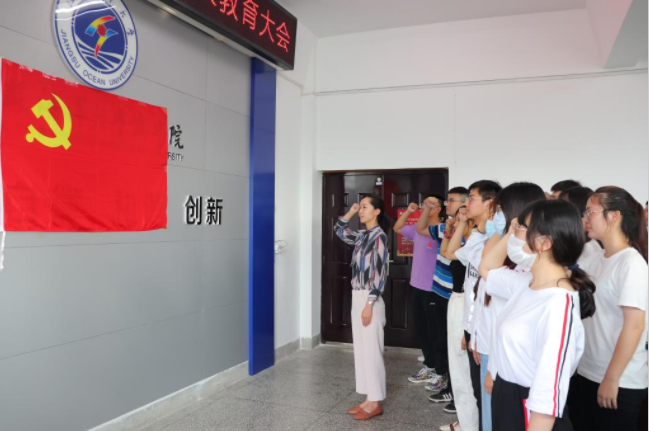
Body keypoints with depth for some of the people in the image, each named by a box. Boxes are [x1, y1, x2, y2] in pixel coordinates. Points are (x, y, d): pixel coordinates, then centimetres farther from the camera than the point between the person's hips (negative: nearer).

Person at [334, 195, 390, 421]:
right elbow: (339, 230, 29)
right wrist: (350, 213, 13)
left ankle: (375, 403, 10)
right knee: (361, 349, 12)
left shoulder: (379, 236, -13)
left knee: (371, 350, -1)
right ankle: (369, 398, 22)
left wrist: (369, 304, -20)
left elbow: (379, 272, -18)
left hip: (369, 299, -9)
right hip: (357, 297, 9)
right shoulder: (362, 235, 11)